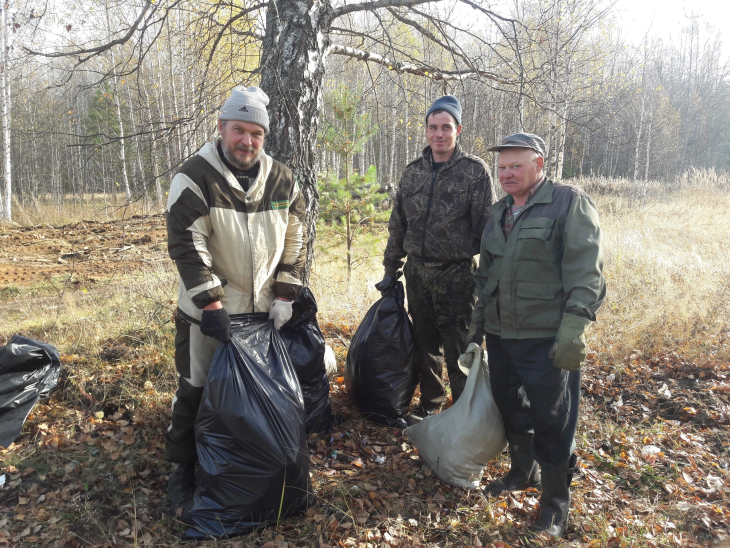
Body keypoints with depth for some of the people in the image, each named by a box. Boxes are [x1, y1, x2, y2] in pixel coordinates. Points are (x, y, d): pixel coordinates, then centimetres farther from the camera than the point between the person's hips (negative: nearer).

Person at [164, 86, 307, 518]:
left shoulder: (282, 180, 2)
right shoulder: (195, 178, -11)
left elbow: (295, 239, 7)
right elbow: (187, 245, -15)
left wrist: (285, 294, 0)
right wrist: (211, 302, -20)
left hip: (264, 309, 4)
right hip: (208, 311, -4)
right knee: (196, 390, 4)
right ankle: (182, 472, 23)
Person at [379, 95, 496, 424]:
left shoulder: (474, 171, -5)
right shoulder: (413, 172, 9)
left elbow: (486, 228, -7)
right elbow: (398, 225, 15)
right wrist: (390, 269, 15)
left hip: (456, 276, -5)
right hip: (417, 272, 5)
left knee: (457, 349, 3)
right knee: (425, 344, 15)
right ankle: (430, 405, 33)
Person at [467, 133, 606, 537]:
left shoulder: (569, 203, -8)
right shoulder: (498, 213, 14)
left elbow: (585, 272, -16)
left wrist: (574, 330, -22)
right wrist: (478, 322, 20)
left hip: (546, 339, -7)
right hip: (501, 335, 7)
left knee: (551, 419, 3)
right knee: (510, 408, 18)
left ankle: (556, 500, 21)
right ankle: (523, 472, 40)